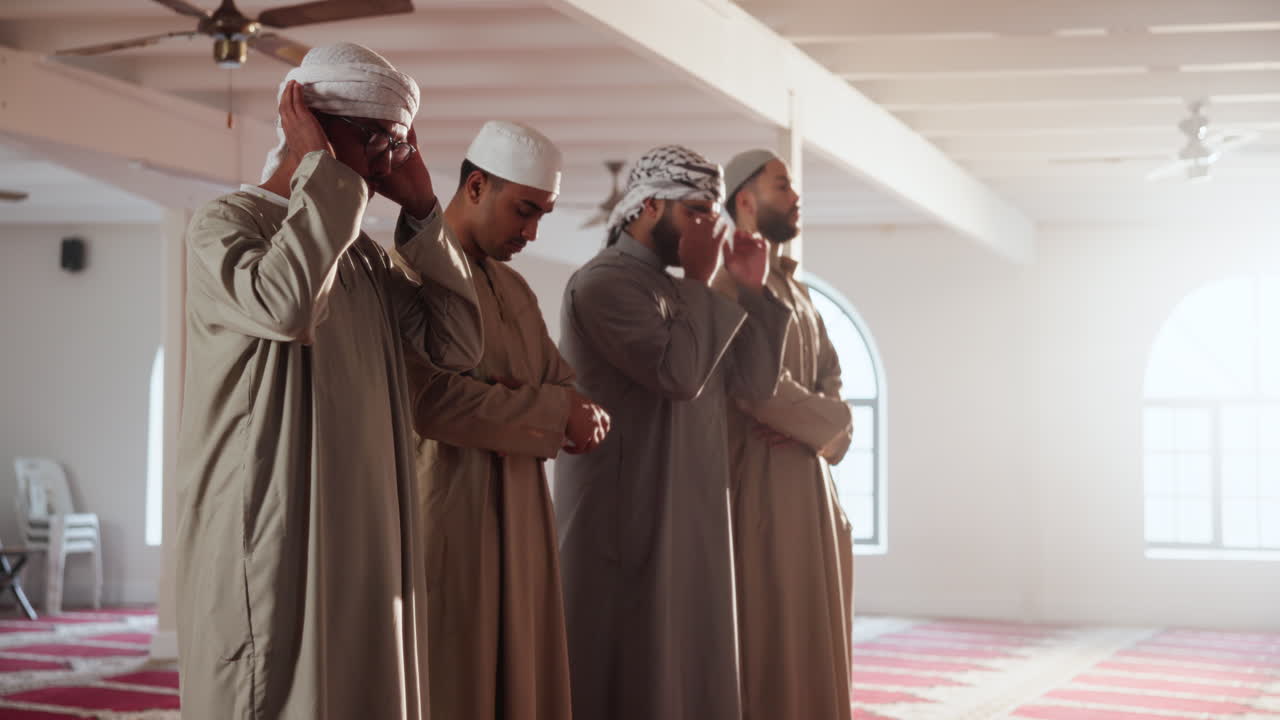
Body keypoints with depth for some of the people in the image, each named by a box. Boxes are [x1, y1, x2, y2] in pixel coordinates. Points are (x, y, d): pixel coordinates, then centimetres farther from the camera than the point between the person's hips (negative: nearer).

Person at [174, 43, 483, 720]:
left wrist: (422, 212, 7)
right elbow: (286, 304, -27)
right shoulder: (224, 225, -5)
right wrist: (322, 169, -16)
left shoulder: (363, 253, 17)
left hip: (361, 548, 7)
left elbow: (458, 343, 10)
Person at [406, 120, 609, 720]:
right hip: (450, 515, -8)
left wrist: (582, 417, -9)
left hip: (520, 515, 8)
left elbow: (563, 382, 15)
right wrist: (555, 413, -16)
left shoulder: (514, 289, 19)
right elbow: (429, 398, -22)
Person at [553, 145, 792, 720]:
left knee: (687, 669, 11)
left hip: (692, 517, 9)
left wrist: (752, 291, 3)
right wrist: (701, 284, -12)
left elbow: (754, 382, 11)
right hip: (629, 517, -9)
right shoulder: (602, 283, -11)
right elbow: (678, 373, -23)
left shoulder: (676, 291, 15)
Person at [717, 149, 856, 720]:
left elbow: (829, 369, 14)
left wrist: (823, 425, -8)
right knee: (774, 635, -6)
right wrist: (833, 422, -7)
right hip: (766, 479, -9)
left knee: (808, 629, 12)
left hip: (807, 476, 9)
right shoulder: (737, 281, -13)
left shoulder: (793, 285, 18)